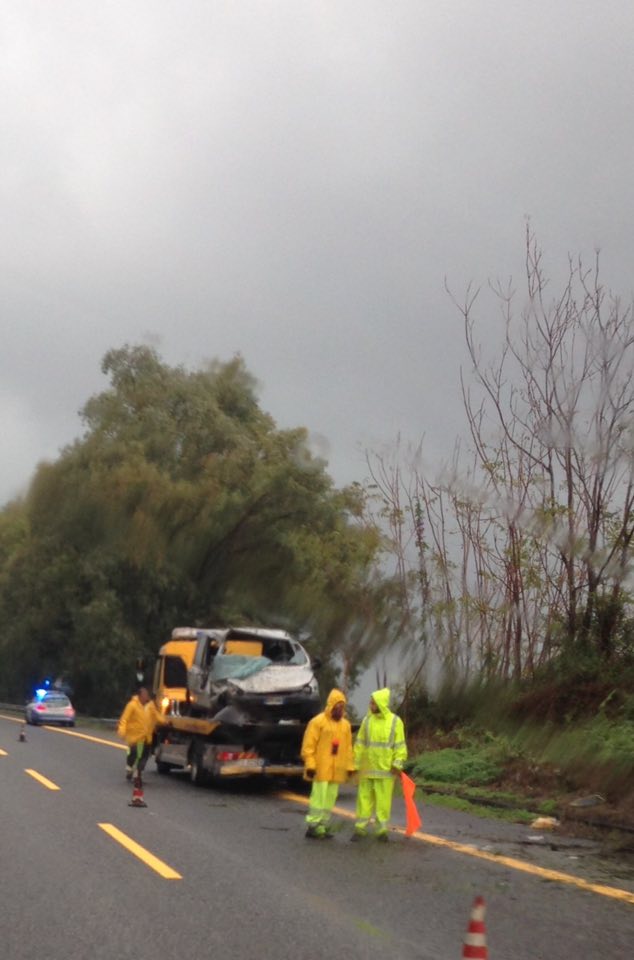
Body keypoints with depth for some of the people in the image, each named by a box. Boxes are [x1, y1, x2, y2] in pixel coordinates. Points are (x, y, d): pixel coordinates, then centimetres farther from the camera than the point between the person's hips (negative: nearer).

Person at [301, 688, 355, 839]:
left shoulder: (346, 724, 12)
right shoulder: (318, 722, -7)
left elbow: (348, 747, 16)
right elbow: (308, 745, -9)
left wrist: (350, 766, 11)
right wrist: (310, 764, -14)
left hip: (337, 770, 6)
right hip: (321, 768, -6)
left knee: (330, 799, 8)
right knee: (319, 797, -7)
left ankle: (324, 826, 15)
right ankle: (313, 826, -2)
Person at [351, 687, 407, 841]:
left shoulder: (395, 721, -2)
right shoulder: (367, 719, 4)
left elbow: (400, 745, -1)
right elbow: (360, 743, 7)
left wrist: (398, 763, -10)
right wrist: (356, 763, 4)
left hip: (385, 769, -2)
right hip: (367, 768, 2)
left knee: (383, 800, 3)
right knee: (364, 797, 5)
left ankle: (382, 829, 13)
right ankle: (360, 828, 12)